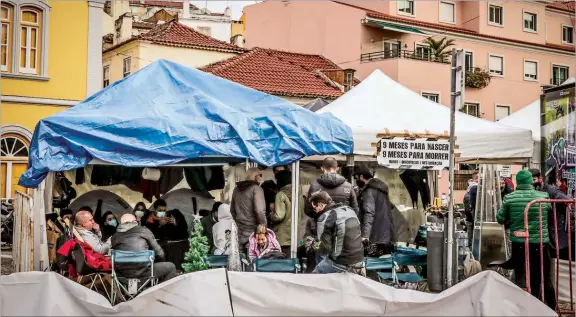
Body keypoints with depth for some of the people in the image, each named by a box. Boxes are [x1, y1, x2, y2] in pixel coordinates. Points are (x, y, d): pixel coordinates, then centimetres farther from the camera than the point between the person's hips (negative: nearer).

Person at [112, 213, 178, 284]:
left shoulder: (115, 236, 12)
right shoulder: (144, 231, 5)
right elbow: (158, 252, 6)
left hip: (122, 273, 5)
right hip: (141, 272, -5)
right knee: (170, 267, 16)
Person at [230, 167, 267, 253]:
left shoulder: (237, 189, 12)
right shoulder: (256, 189, -10)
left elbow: (232, 210, 20)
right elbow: (260, 211, -18)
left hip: (239, 233, 7)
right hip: (252, 232, -7)